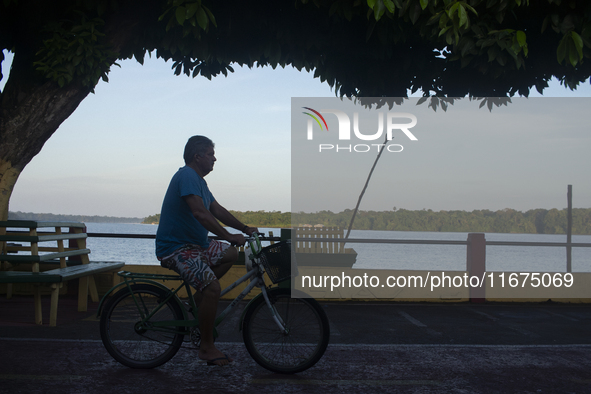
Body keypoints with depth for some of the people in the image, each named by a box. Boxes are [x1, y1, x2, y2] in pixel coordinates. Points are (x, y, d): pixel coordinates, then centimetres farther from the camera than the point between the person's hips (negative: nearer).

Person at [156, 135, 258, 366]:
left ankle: (199, 299, 11)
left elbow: (217, 210, 19)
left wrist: (245, 229, 11)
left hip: (194, 243, 10)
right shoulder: (187, 176, -17)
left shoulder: (198, 180, 16)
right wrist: (228, 236, -30)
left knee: (230, 254, 9)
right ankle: (206, 348, -11)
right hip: (175, 248, -10)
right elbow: (200, 213, -28)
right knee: (213, 287, -23)